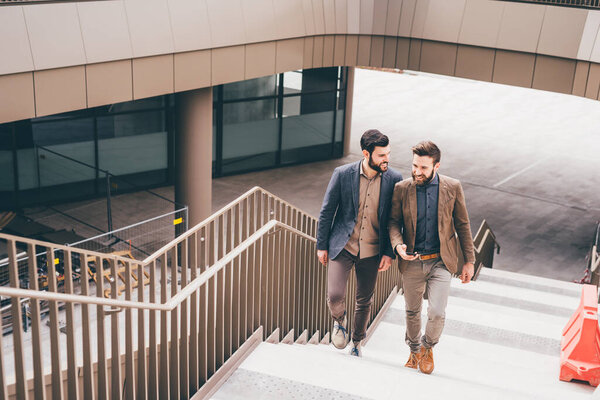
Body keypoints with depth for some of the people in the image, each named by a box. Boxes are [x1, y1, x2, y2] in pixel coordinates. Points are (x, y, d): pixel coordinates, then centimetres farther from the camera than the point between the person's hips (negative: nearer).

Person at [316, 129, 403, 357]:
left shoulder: (394, 180, -7)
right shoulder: (343, 174, -10)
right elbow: (327, 211, -1)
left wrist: (389, 252, -1)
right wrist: (321, 245, 1)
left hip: (372, 250, 2)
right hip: (342, 246, -1)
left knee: (364, 301, 12)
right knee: (335, 296, -12)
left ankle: (356, 343, 36)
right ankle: (339, 320, 23)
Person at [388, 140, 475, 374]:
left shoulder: (452, 188, -3)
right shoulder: (402, 189, -3)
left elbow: (463, 225, 4)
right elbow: (393, 221, 6)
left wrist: (469, 261, 5)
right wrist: (398, 244, -15)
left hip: (441, 261, -1)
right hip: (411, 262, 1)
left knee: (437, 313, -11)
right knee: (412, 312, 14)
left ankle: (428, 348, 20)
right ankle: (414, 351, 41)